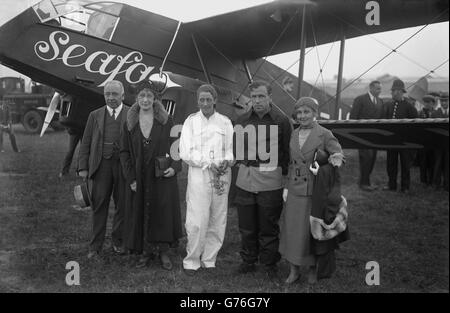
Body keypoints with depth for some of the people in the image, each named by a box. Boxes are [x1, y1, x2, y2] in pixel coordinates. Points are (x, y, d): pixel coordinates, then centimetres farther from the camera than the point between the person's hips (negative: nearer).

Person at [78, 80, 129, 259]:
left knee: (122, 206, 7)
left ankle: (118, 241, 24)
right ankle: (95, 247, 11)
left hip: (123, 166, -1)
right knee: (99, 207, 3)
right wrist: (83, 167, 2)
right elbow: (85, 143, 10)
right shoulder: (95, 115, 12)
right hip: (101, 166, 1)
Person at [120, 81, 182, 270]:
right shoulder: (129, 123, 4)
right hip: (139, 179, 1)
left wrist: (174, 167, -12)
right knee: (141, 214, 6)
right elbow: (124, 152, 4)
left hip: (162, 177, -1)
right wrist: (130, 178, -4)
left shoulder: (166, 121, 1)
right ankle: (146, 251, 19)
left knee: (163, 212, 2)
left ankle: (163, 252, 14)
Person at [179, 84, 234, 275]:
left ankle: (209, 260, 17)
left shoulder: (225, 122, 11)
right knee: (197, 222, -8)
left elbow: (232, 149, 9)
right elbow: (185, 153, -2)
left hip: (222, 176, 2)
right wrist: (209, 164, -12)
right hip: (198, 175, -2)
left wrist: (227, 161, -13)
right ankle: (191, 261, 7)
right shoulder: (191, 121, 5)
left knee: (218, 221, 5)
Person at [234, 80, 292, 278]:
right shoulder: (242, 120, 8)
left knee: (269, 227, 5)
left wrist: (285, 176, -3)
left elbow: (288, 152, 0)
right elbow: (236, 147, 18)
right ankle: (248, 261, 27)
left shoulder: (282, 120, -2)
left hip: (271, 182, -3)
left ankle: (269, 264, 20)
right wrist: (243, 164, 8)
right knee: (246, 226, 10)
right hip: (245, 181, 3)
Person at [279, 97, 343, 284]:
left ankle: (313, 269, 25)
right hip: (295, 191, 4)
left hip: (315, 192, -4)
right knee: (292, 229, 7)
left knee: (313, 231, 6)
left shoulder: (324, 135, -7)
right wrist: (286, 186, 10)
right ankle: (294, 270, 20)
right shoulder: (294, 135, 9)